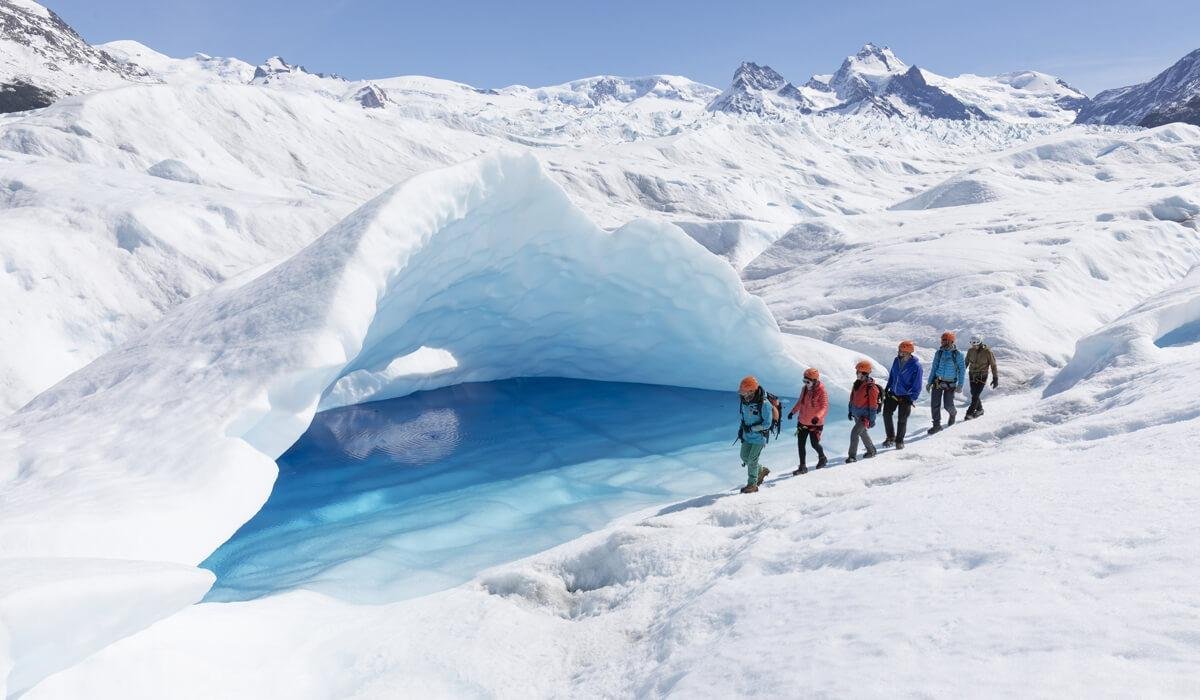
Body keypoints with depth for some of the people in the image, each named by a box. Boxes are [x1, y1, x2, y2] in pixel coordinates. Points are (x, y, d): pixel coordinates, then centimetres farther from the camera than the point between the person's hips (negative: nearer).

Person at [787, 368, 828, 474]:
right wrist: (793, 411, 15)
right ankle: (802, 467, 14)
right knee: (800, 444, 4)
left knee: (815, 444, 5)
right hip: (802, 422, 6)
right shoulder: (805, 389, 1)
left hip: (815, 423, -6)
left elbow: (825, 407, -23)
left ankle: (822, 458, 37)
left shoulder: (821, 391, -18)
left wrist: (818, 417, -38)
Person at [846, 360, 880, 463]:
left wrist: (872, 420, -16)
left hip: (865, 415, -8)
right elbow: (852, 398, 14)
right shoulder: (857, 383, 2)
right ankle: (871, 450, 41)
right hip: (856, 414, 8)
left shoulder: (871, 387, -21)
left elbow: (873, 405, -18)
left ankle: (852, 456, -6)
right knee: (862, 433, 22)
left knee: (854, 433, -15)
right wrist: (850, 411, 18)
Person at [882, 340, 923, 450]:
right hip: (893, 393, 5)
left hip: (905, 397, -5)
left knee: (902, 420, 4)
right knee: (886, 414, 1)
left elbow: (917, 386, -14)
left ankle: (899, 441, 23)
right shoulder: (896, 360, -3)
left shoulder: (916, 366, -19)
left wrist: (911, 399, -17)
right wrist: (887, 387, 13)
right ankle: (891, 437, 19)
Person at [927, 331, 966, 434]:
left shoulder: (957, 354, -6)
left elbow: (962, 370, -4)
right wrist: (930, 382, 9)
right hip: (937, 382, 3)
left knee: (948, 405, -1)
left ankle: (953, 413, 34)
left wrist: (960, 385, -10)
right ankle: (936, 425, 9)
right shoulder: (939, 353, 5)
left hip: (950, 384, -3)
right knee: (935, 404, -3)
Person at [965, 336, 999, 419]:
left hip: (982, 377, -4)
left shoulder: (987, 352, -12)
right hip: (972, 375, 4)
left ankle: (970, 413, -5)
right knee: (974, 394, 8)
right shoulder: (971, 351, -1)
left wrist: (995, 378, -5)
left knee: (976, 395, -10)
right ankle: (979, 409, 28)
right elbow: (966, 362, 13)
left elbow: (993, 365, -5)